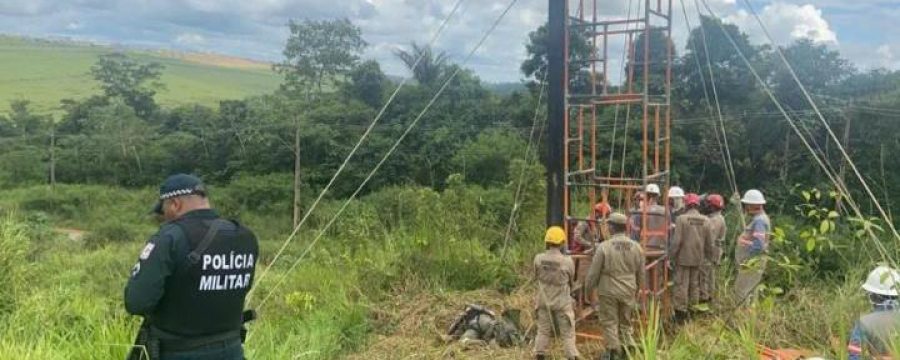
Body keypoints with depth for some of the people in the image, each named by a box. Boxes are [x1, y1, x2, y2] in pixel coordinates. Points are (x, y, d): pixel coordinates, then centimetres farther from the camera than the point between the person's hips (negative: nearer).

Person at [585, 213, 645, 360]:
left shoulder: (604, 247, -16)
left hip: (609, 292, -4)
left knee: (609, 323, 7)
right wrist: (636, 290, 23)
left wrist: (589, 289, 6)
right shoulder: (636, 247, -2)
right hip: (628, 292, 4)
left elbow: (594, 272, -9)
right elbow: (640, 273, 8)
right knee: (625, 323, 17)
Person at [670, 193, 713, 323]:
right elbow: (709, 243, 8)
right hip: (698, 259, 4)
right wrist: (708, 258, 19)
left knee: (681, 284, 1)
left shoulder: (681, 219, -11)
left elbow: (677, 240, -13)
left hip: (683, 258, -4)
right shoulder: (705, 221, 2)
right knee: (695, 285, 14)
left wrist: (673, 256, -3)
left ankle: (680, 312, 1)